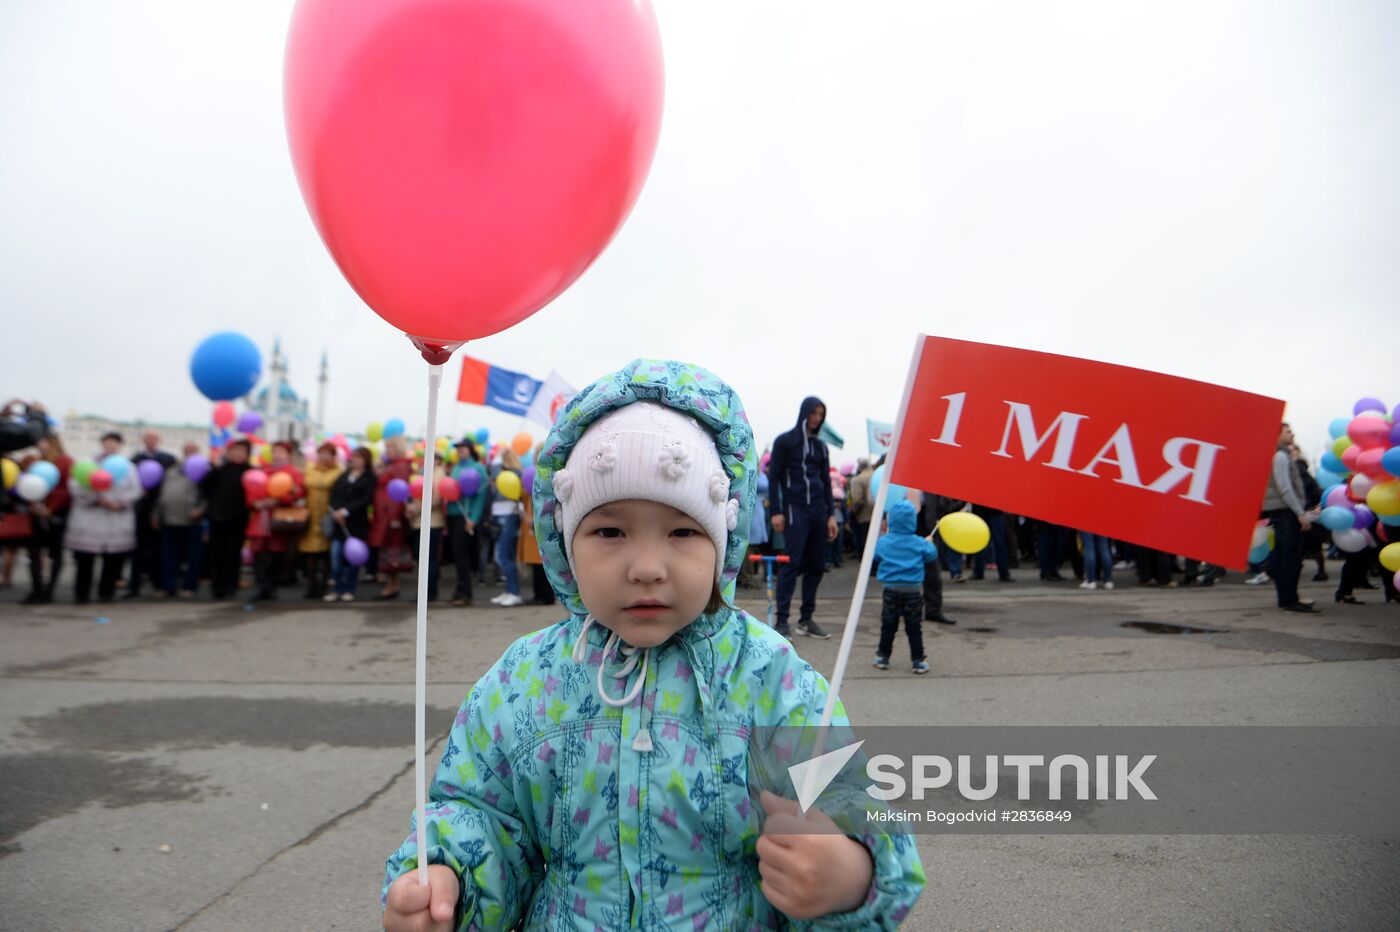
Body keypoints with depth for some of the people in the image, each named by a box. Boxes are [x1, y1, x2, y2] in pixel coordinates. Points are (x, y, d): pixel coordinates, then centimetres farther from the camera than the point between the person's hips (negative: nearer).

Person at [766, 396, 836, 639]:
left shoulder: (820, 446, 16)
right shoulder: (784, 441, 1)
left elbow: (826, 481, 17)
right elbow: (773, 477, -2)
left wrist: (831, 514, 10)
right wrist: (776, 512, -10)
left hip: (818, 510, 6)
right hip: (794, 509, -6)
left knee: (816, 565, 5)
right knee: (792, 563, -12)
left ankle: (806, 619, 13)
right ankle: (781, 620, -7)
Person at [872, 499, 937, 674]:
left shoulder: (882, 542, -6)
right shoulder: (920, 544, -7)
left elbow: (872, 558, 7)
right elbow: (933, 559, 5)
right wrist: (930, 544, 23)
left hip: (891, 589, 1)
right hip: (913, 590, -1)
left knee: (888, 626, 12)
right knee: (914, 628, 6)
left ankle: (882, 657, 18)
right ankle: (918, 660, 8)